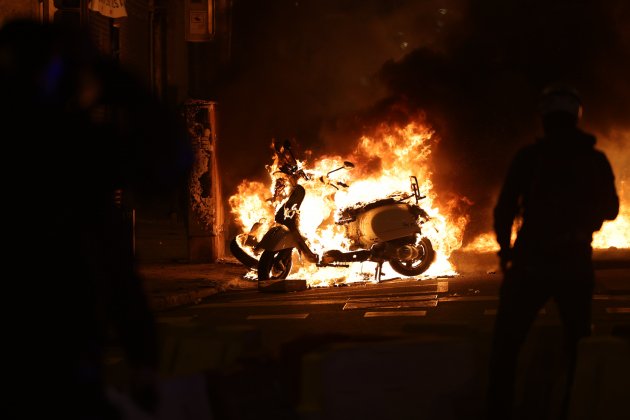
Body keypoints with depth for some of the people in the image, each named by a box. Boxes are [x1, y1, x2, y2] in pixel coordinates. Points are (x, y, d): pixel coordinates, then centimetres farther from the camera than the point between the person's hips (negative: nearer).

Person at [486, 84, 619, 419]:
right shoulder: (596, 160, 3)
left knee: (506, 346, 5)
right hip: (576, 264, 2)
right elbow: (609, 210, 16)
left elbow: (504, 209, -6)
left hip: (531, 262, -2)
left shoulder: (529, 156, -5)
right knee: (579, 349, 17)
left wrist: (505, 251, 9)